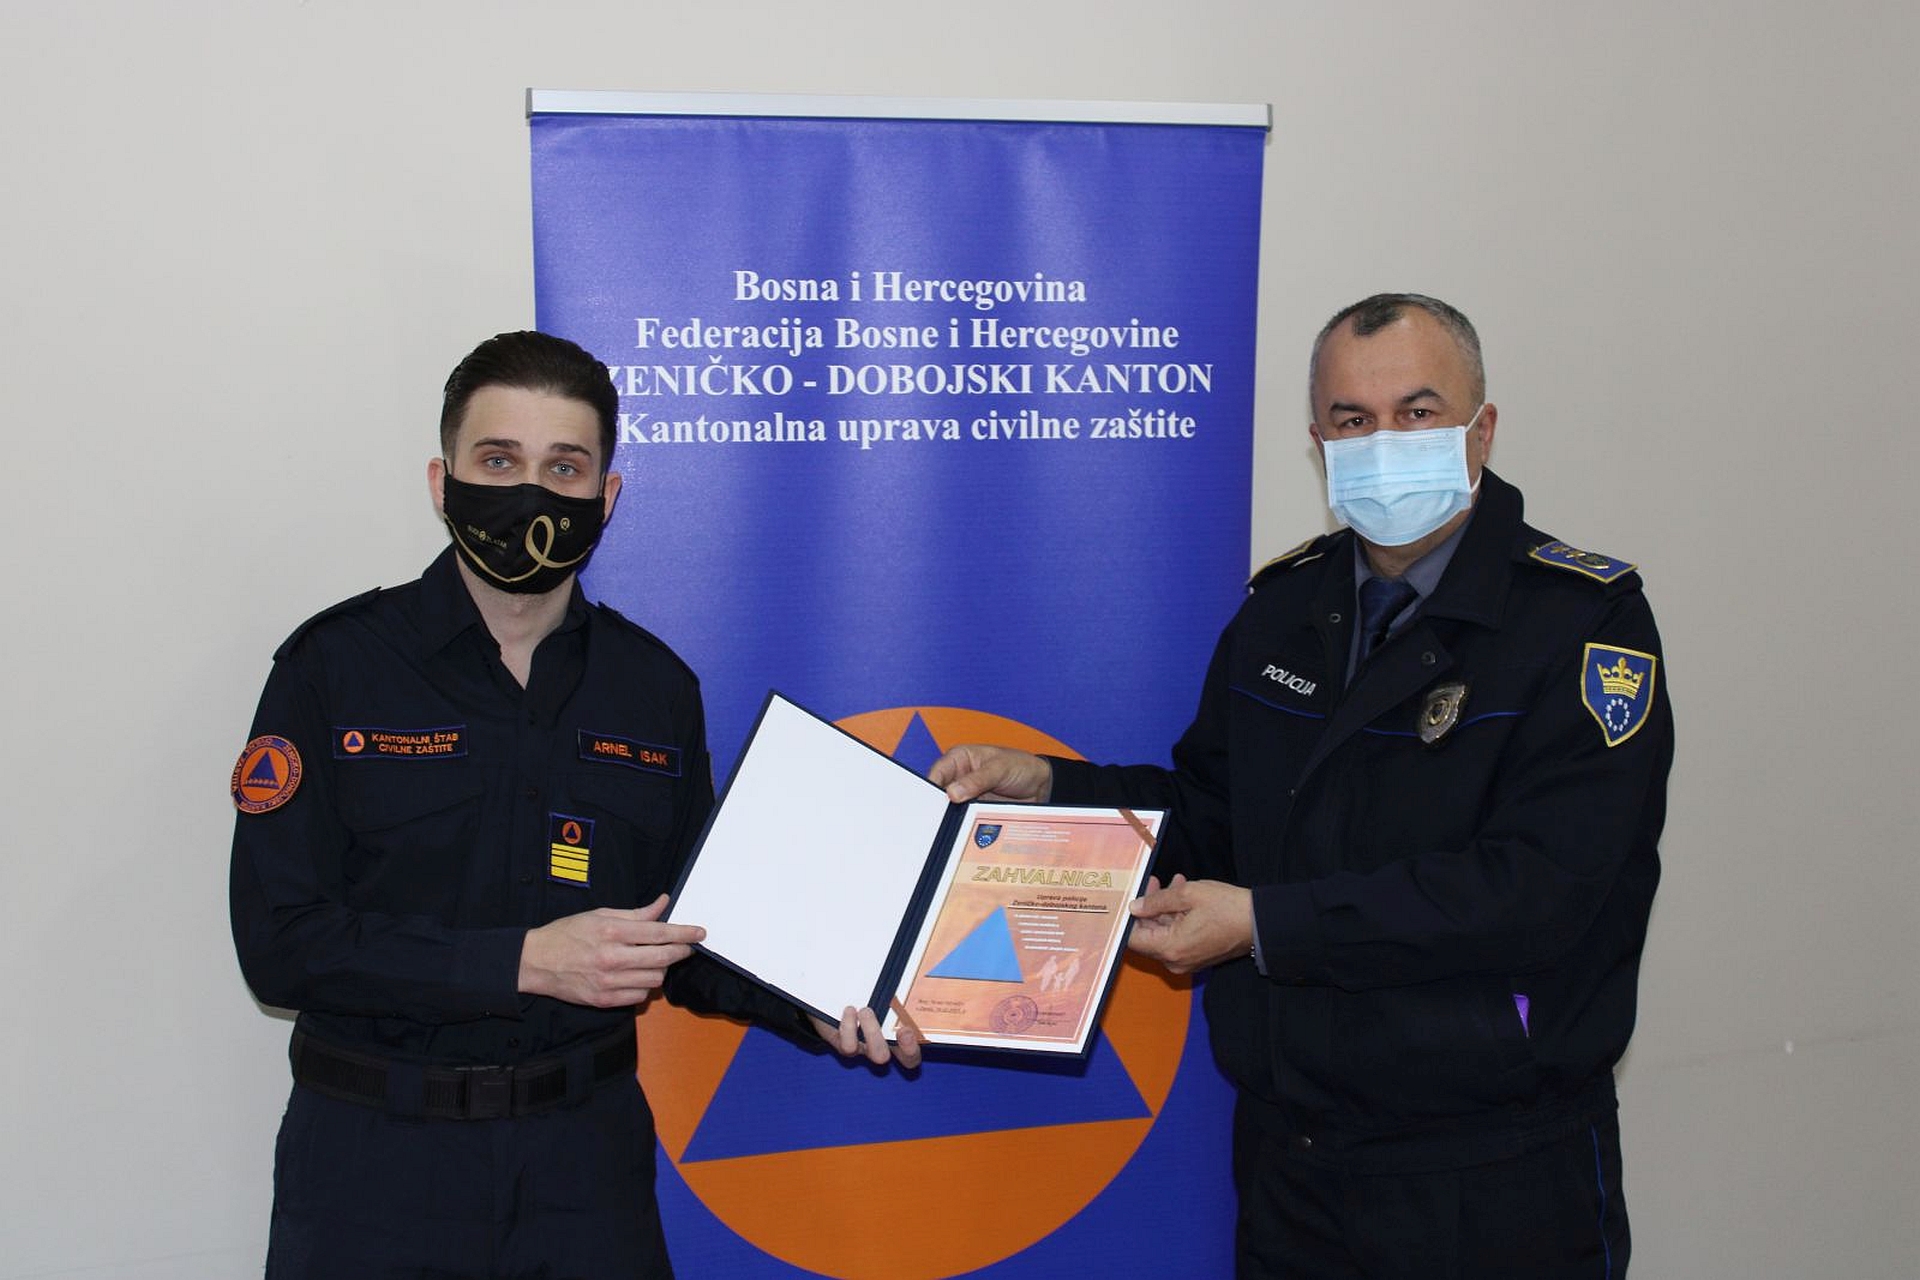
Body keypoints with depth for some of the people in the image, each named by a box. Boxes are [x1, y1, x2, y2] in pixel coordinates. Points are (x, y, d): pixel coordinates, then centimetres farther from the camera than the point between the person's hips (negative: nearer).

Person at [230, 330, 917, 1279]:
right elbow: (278, 938, -12)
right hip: (375, 1153, -2)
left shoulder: (656, 688, 4)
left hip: (585, 1143, 3)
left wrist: (811, 1004, -8)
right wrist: (522, 960, -19)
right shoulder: (335, 666, -6)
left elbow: (679, 929, 9)